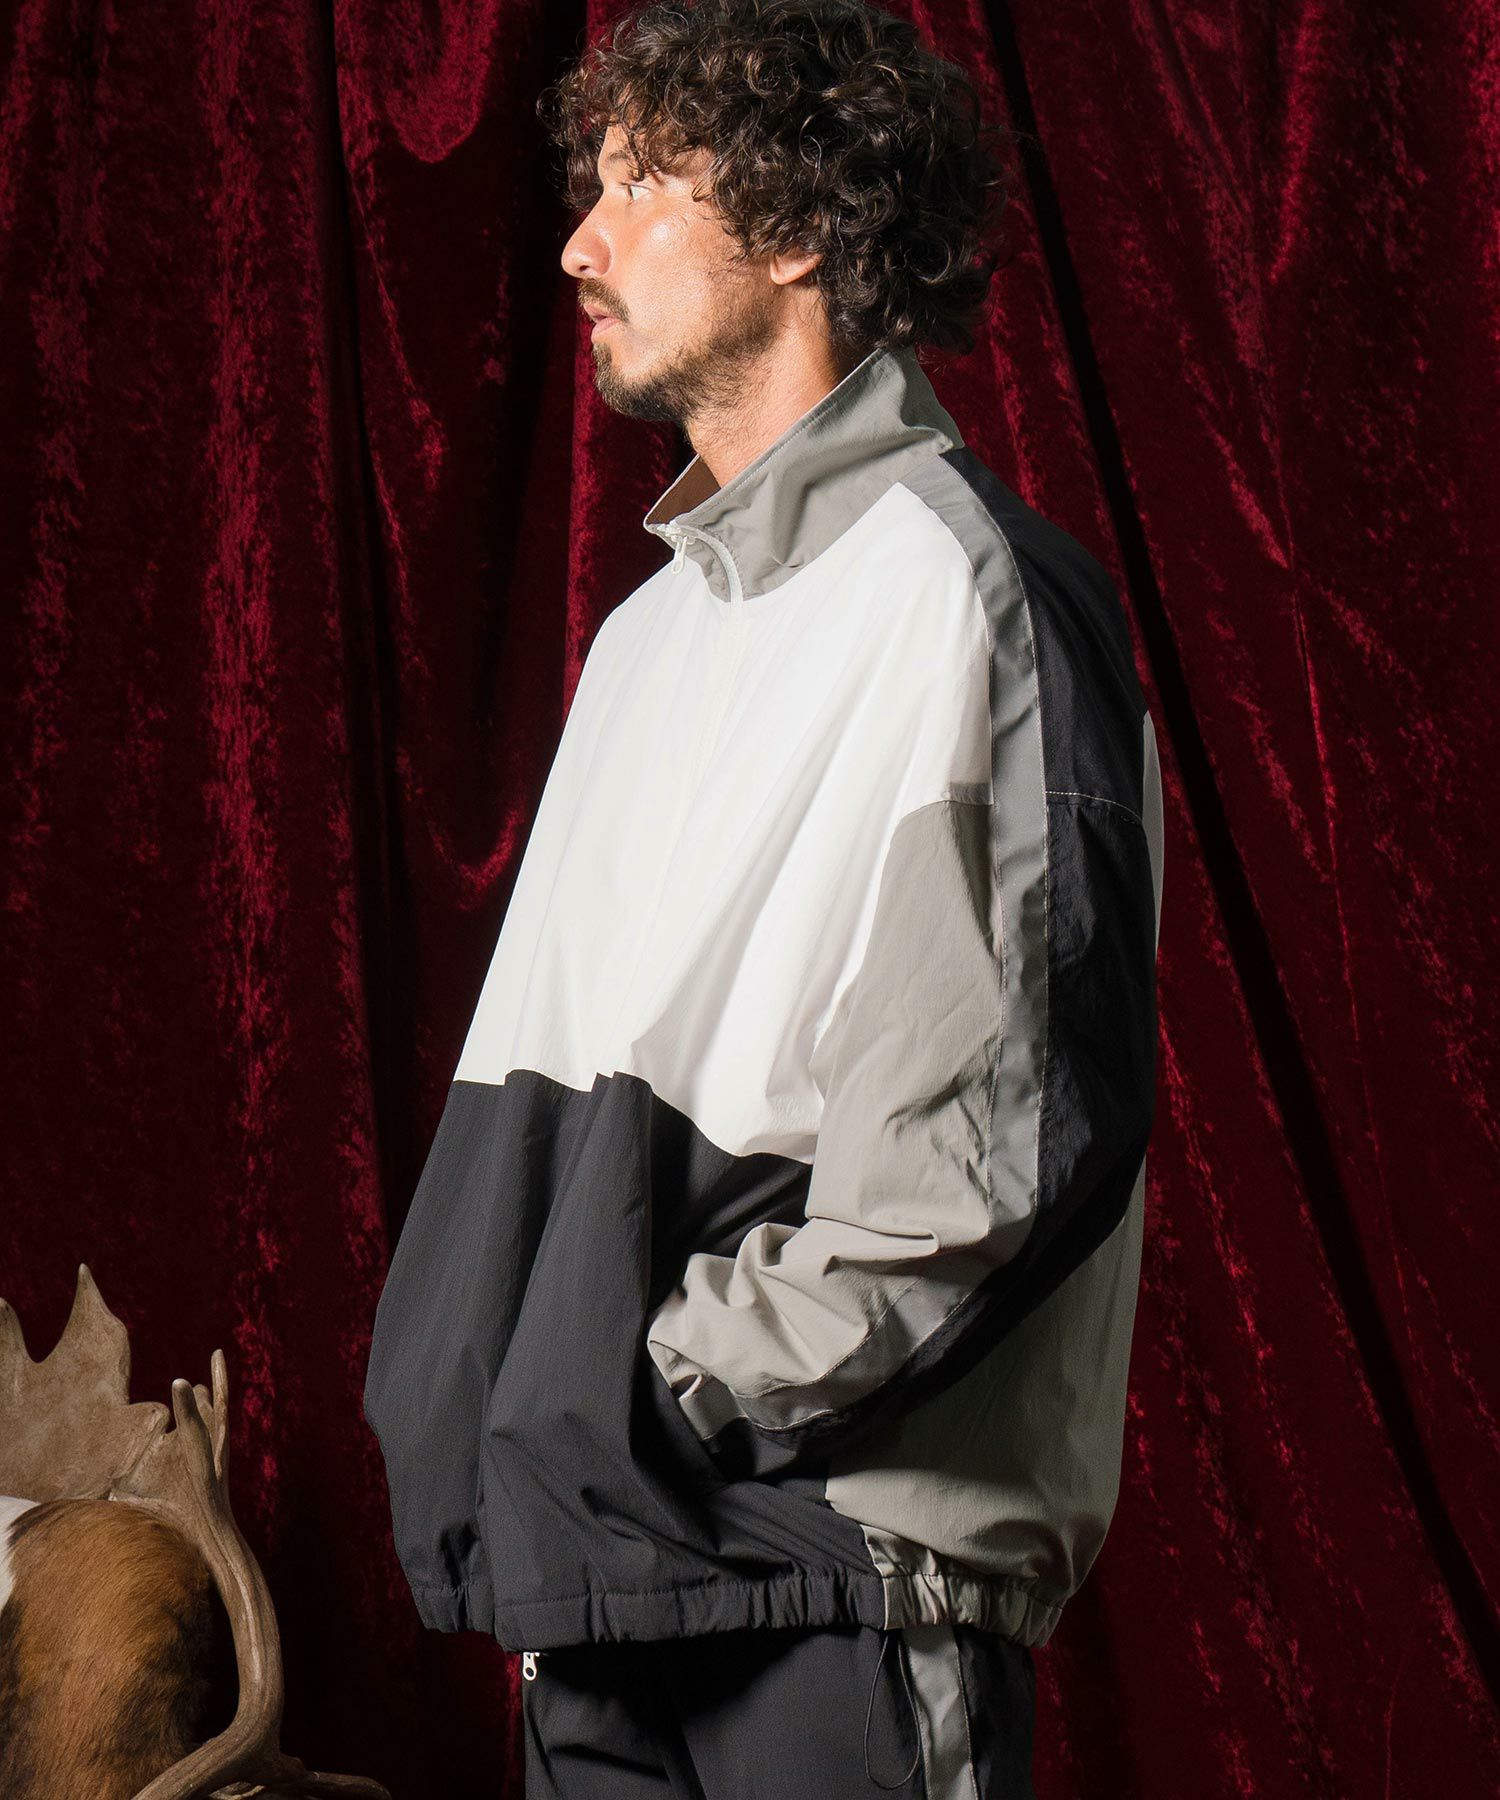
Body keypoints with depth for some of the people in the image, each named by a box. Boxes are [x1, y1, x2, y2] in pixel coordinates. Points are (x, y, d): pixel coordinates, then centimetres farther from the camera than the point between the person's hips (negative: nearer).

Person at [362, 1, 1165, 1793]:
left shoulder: (962, 587, -8)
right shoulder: (654, 629, 19)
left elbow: (996, 1135, -16)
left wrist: (699, 1380, -13)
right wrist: (531, 1412, 8)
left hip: (841, 1541, -8)